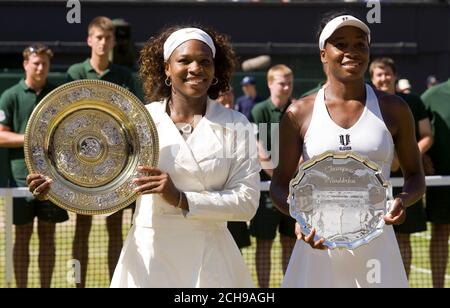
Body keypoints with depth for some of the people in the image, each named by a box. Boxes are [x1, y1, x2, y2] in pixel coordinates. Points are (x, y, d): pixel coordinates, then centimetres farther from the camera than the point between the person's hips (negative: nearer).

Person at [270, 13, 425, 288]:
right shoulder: (300, 114, 2)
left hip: (376, 246, 1)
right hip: (319, 245, -1)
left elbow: (415, 175, 13)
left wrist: (404, 200, -10)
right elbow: (280, 185, 5)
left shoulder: (393, 110, 5)